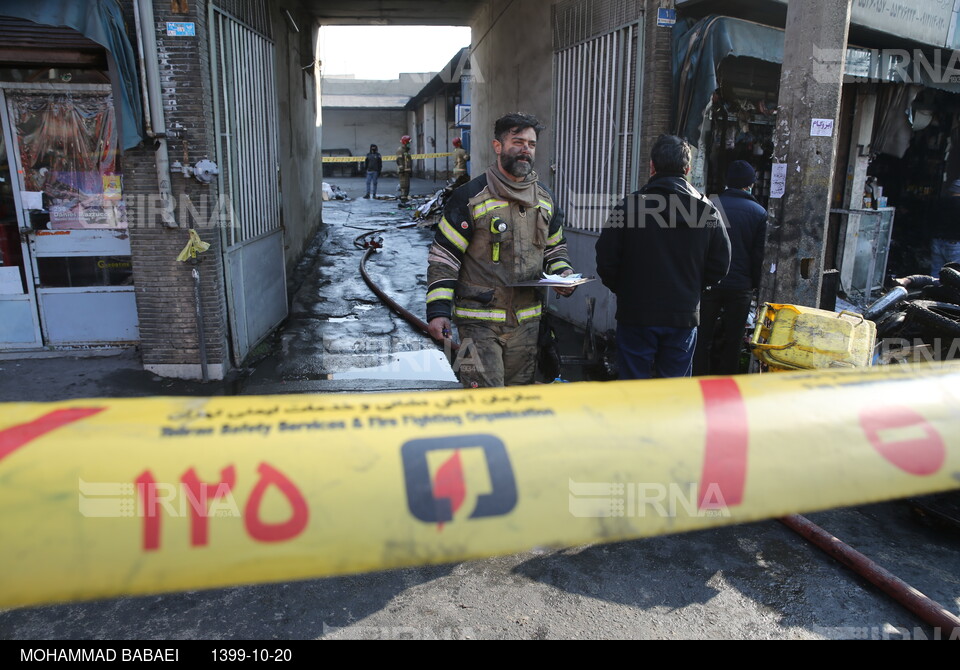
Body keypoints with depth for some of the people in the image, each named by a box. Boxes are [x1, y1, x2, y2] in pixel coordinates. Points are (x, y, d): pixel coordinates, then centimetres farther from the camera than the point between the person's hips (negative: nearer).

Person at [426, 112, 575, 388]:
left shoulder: (546, 199, 10)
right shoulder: (471, 197, -7)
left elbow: (555, 248, 23)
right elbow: (443, 256, -7)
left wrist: (563, 274, 0)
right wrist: (438, 310, -16)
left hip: (526, 321, 6)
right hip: (479, 321, -5)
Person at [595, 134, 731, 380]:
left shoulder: (628, 206, -10)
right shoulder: (708, 209, -2)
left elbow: (606, 260, -8)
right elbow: (720, 264, 3)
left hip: (635, 314, -2)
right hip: (684, 316, 3)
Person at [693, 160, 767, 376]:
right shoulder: (759, 212, 1)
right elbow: (759, 253, 1)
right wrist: (754, 284, 11)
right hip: (741, 287, 1)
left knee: (703, 340, 7)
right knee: (732, 342, 9)